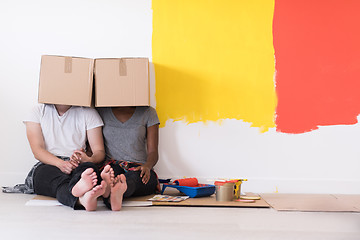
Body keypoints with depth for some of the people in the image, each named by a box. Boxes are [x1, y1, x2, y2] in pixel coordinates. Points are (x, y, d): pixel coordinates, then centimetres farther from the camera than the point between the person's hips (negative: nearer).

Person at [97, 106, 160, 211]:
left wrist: (147, 166, -18)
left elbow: (153, 151, 5)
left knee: (135, 176, -37)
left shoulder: (148, 113, 9)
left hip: (138, 169, -1)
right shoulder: (101, 112, 11)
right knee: (113, 170, -36)